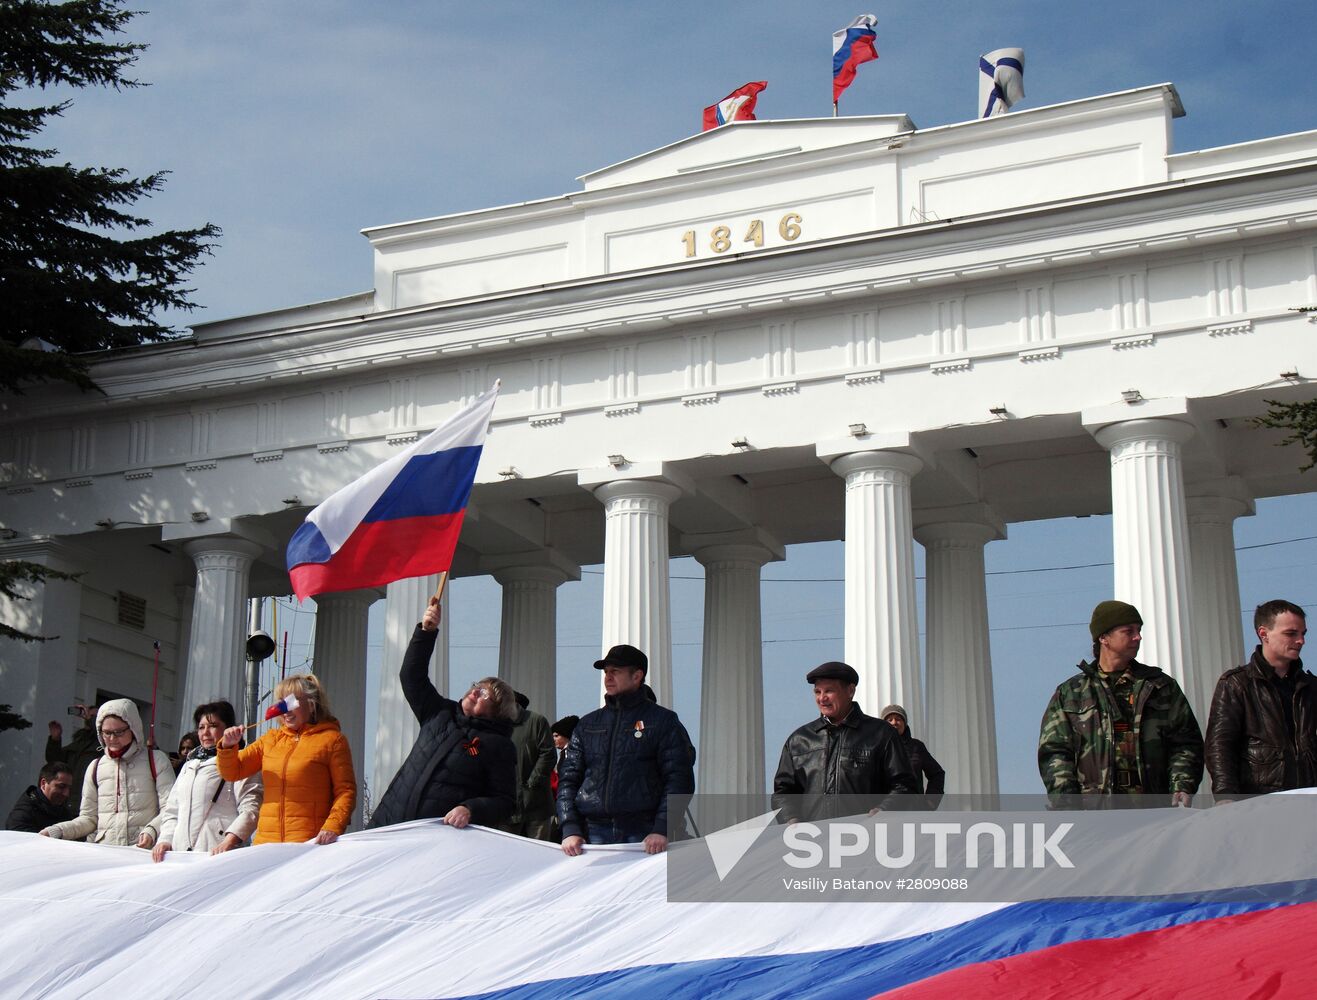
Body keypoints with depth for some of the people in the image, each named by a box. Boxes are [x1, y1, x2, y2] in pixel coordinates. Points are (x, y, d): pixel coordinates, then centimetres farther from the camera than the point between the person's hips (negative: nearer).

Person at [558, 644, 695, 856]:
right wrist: (570, 829, 0)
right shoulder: (588, 725, 18)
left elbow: (679, 779, -2)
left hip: (643, 836, -3)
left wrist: (662, 830, -14)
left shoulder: (663, 721, 6)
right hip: (594, 834, 3)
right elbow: (568, 778, 14)